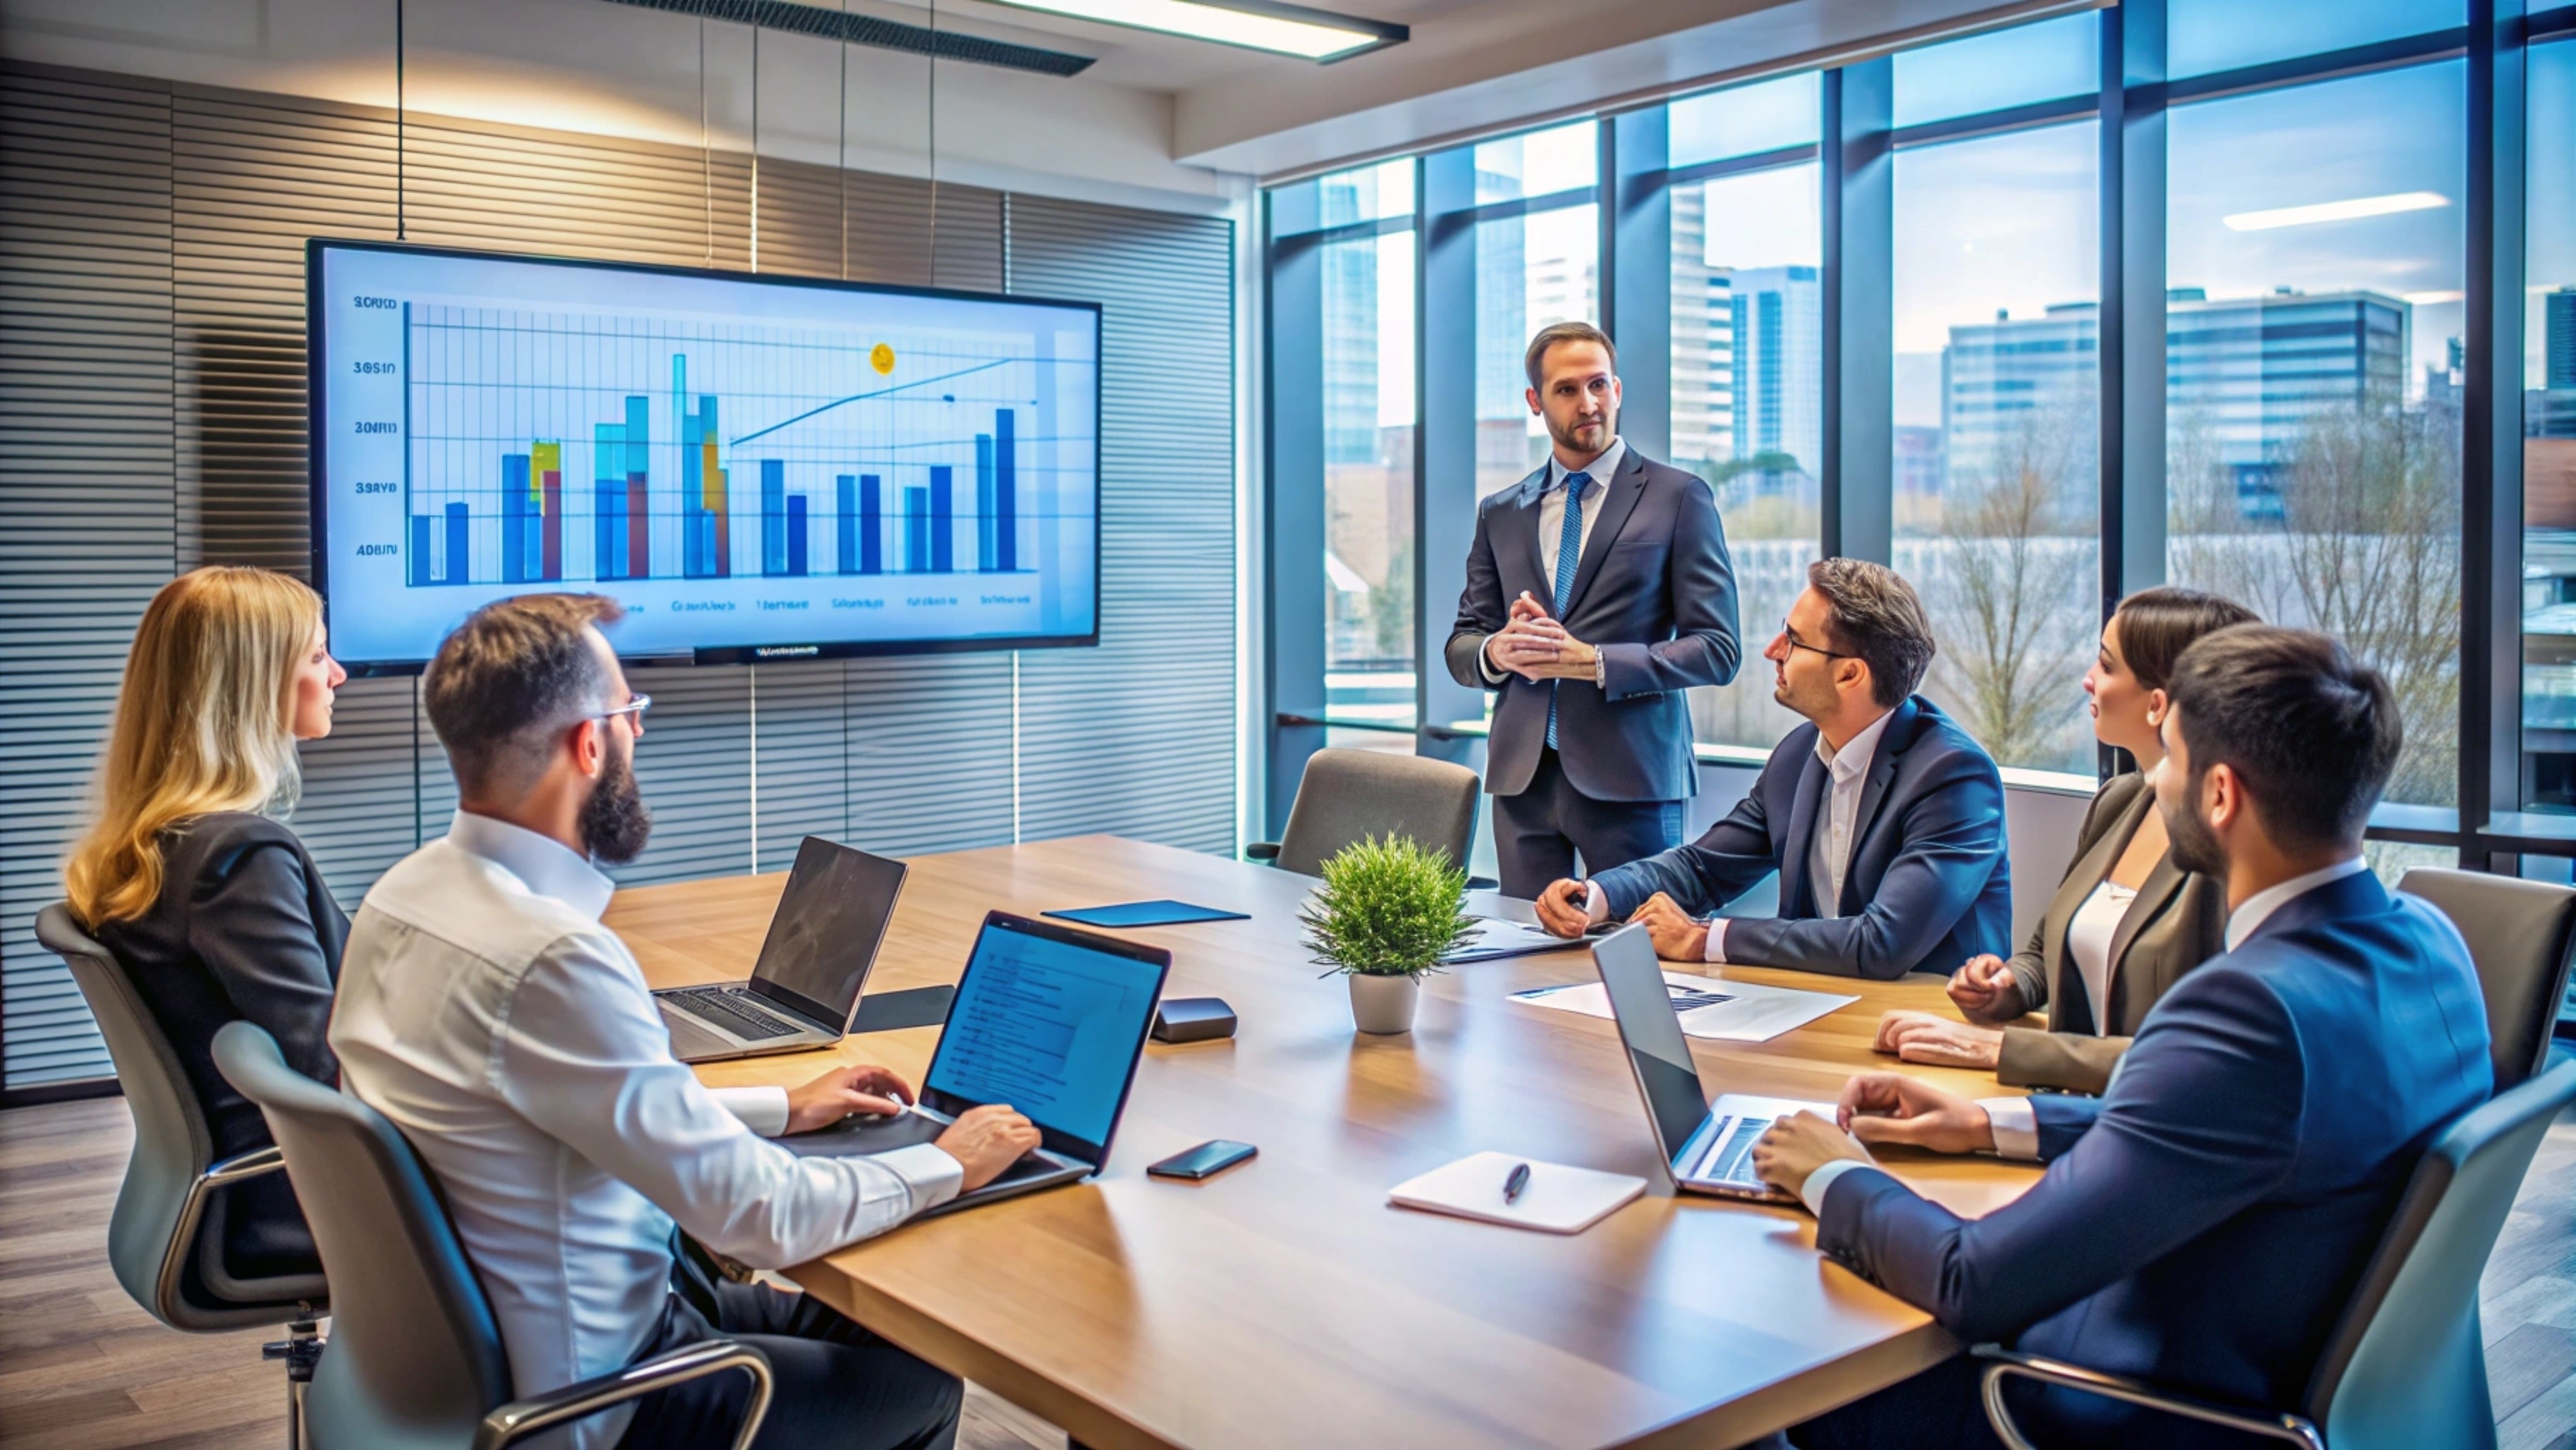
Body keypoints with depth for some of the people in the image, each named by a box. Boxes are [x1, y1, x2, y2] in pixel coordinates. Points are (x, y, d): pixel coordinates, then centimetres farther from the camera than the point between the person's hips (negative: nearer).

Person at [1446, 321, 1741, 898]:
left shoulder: (1680, 499, 2)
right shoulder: (1500, 514, 14)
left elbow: (1717, 649, -4)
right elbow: (1461, 647, 15)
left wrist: (1595, 662, -15)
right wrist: (1498, 650, -8)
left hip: (1630, 777, -3)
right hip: (1524, 778, 3)